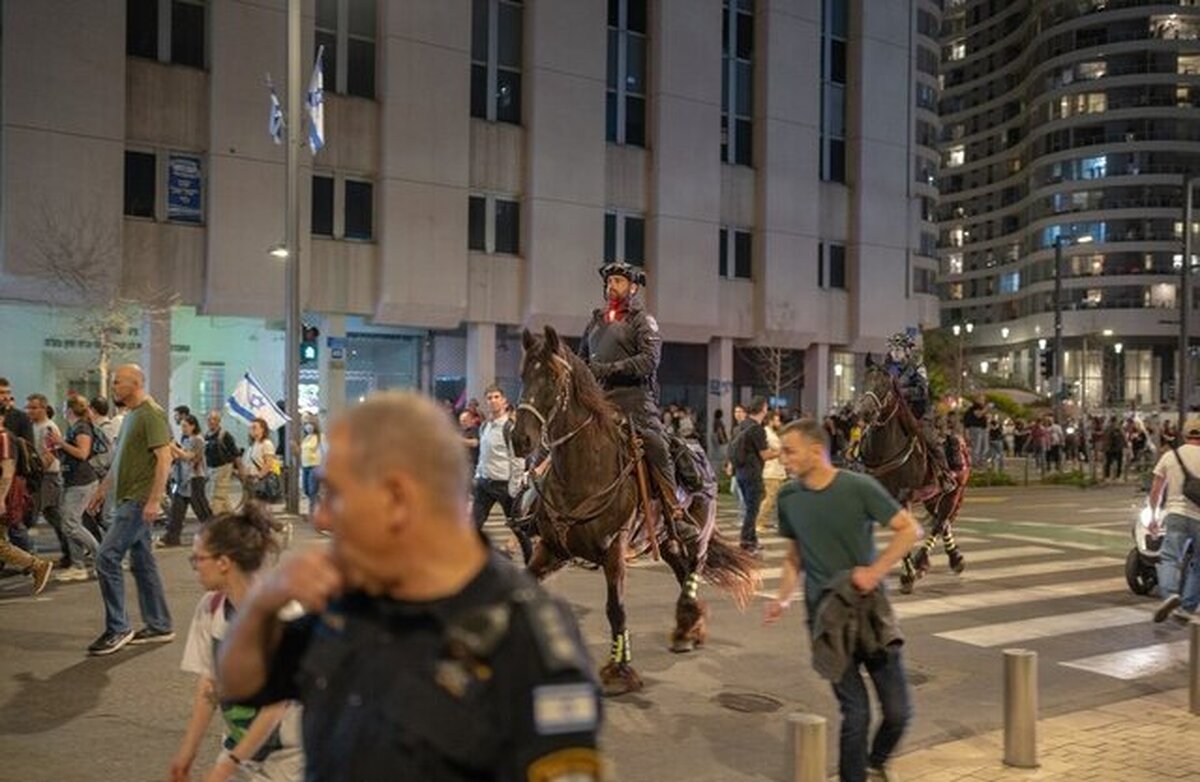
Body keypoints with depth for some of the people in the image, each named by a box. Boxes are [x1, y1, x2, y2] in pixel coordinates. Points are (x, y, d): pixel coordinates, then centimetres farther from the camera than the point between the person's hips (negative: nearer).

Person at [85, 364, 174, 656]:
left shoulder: (151, 414, -13)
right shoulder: (131, 415, 18)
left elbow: (164, 458, -20)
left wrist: (154, 500, -25)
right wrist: (103, 488, 25)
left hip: (140, 500, -10)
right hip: (129, 500, 10)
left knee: (107, 557, -11)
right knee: (142, 563, 11)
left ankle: (117, 629, -3)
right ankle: (159, 626, 18)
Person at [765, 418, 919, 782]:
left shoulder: (858, 487, -11)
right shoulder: (788, 497, 0)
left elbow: (910, 530, -6)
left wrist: (876, 570, -16)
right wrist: (783, 598, 2)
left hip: (869, 607, -1)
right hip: (825, 615, 1)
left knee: (899, 711, 3)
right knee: (855, 713, -2)